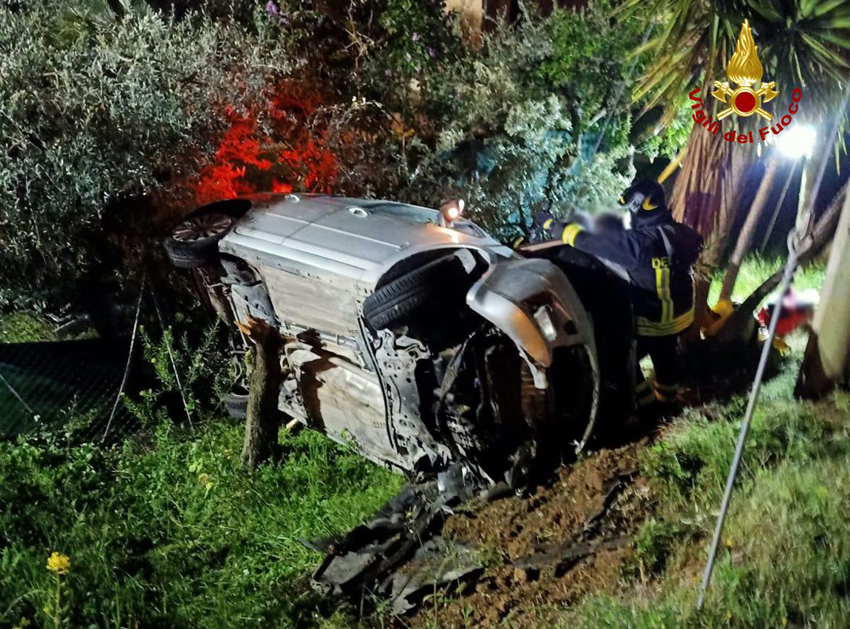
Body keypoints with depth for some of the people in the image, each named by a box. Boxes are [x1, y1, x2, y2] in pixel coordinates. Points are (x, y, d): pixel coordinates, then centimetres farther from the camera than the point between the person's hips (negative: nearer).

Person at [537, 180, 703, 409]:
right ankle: (666, 393, 54)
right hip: (680, 316, 7)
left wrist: (558, 228, -23)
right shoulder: (679, 233, -10)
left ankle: (644, 401, 28)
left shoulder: (642, 242, -33)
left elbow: (600, 242, -32)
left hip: (651, 322, -7)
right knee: (666, 355, 31)